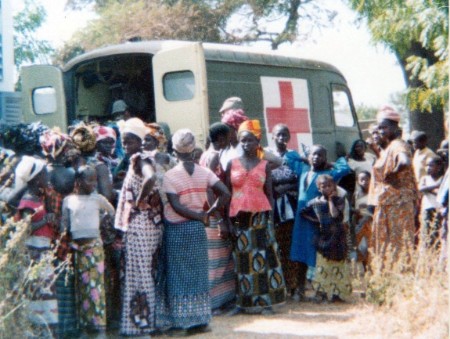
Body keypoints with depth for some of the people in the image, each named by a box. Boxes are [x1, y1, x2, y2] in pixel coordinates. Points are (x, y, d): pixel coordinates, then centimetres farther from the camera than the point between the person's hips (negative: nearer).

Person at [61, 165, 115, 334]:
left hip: (93, 244, -2)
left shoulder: (98, 199, 4)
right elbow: (64, 222, 8)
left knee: (95, 280, -8)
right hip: (76, 245, 2)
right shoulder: (68, 200, 7)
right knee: (81, 282, 5)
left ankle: (97, 319, -6)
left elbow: (113, 213, 14)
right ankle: (84, 320, 11)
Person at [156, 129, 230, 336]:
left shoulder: (170, 175, -12)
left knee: (178, 276, 3)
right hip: (197, 229, 4)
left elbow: (175, 206, -18)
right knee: (198, 274, 12)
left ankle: (180, 323, 5)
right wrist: (208, 213, -1)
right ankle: (200, 320, 16)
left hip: (176, 230, -4)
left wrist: (200, 216, -9)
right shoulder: (204, 173, -1)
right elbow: (225, 194, -8)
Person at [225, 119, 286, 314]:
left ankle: (265, 300, 2)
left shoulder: (264, 165, 6)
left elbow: (269, 194, 6)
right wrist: (229, 220, -2)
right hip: (239, 217, 0)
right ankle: (247, 302, 7)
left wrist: (270, 219, -3)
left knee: (263, 257, -3)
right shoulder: (232, 164, 6)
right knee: (244, 259, 2)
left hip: (261, 216, 0)